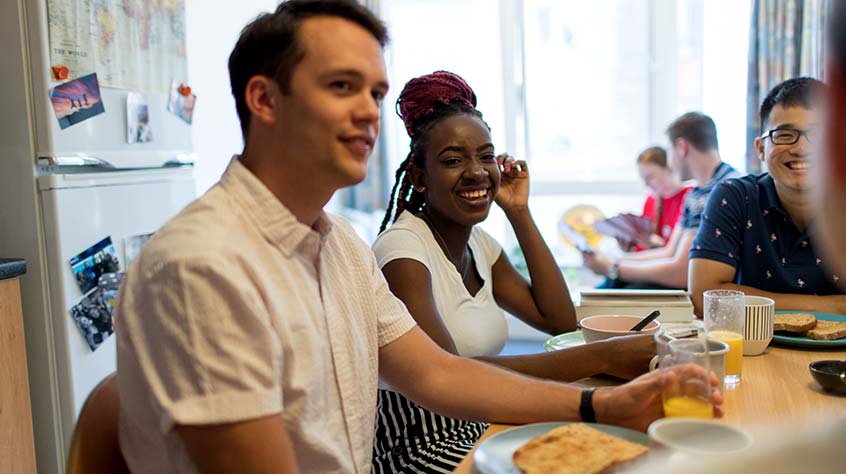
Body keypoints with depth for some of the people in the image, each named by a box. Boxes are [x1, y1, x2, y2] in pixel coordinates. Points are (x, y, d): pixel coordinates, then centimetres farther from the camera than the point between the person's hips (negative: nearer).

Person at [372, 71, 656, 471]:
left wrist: (519, 214, -2)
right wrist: (603, 356, -31)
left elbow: (560, 321, 3)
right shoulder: (403, 250, -17)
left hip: (482, 430, 7)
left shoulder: (478, 243, 7)